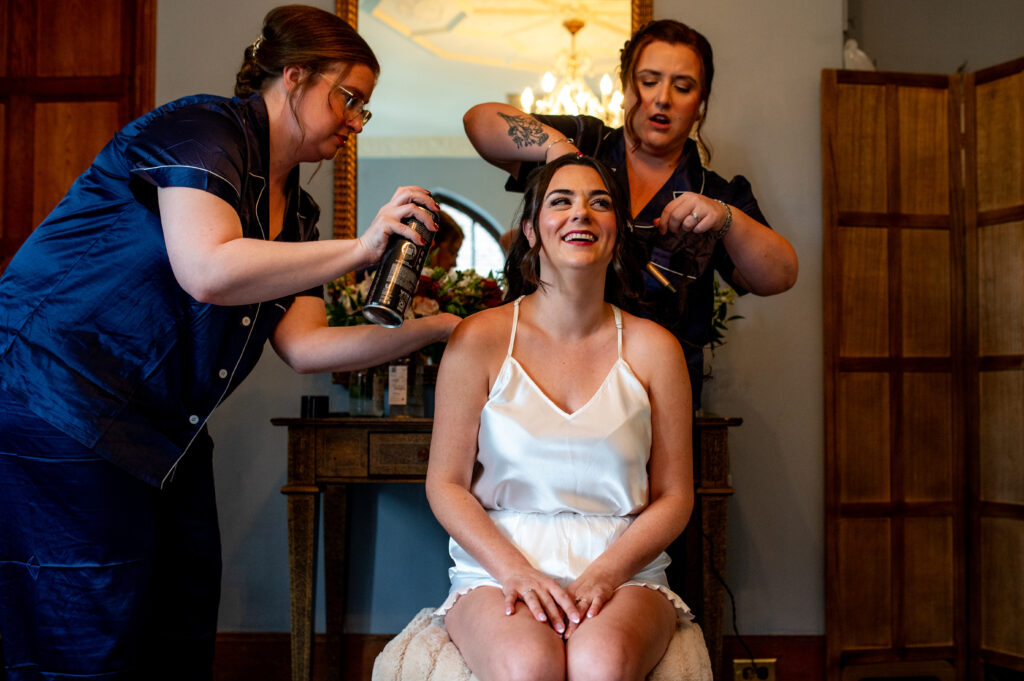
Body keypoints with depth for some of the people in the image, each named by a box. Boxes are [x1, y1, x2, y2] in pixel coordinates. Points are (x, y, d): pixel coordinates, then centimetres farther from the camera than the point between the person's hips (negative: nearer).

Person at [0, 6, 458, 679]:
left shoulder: (295, 212, 16)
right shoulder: (201, 127, -10)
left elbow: (304, 345, 7)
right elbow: (208, 270, -26)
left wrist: (438, 328, 0)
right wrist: (361, 249, -24)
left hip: (165, 435, 9)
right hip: (60, 413, -9)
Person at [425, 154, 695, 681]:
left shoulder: (652, 349, 5)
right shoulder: (479, 340, 2)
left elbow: (674, 496, 6)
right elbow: (446, 484, 2)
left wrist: (604, 574, -11)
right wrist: (515, 571, -13)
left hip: (623, 571, 1)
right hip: (498, 568, -1)